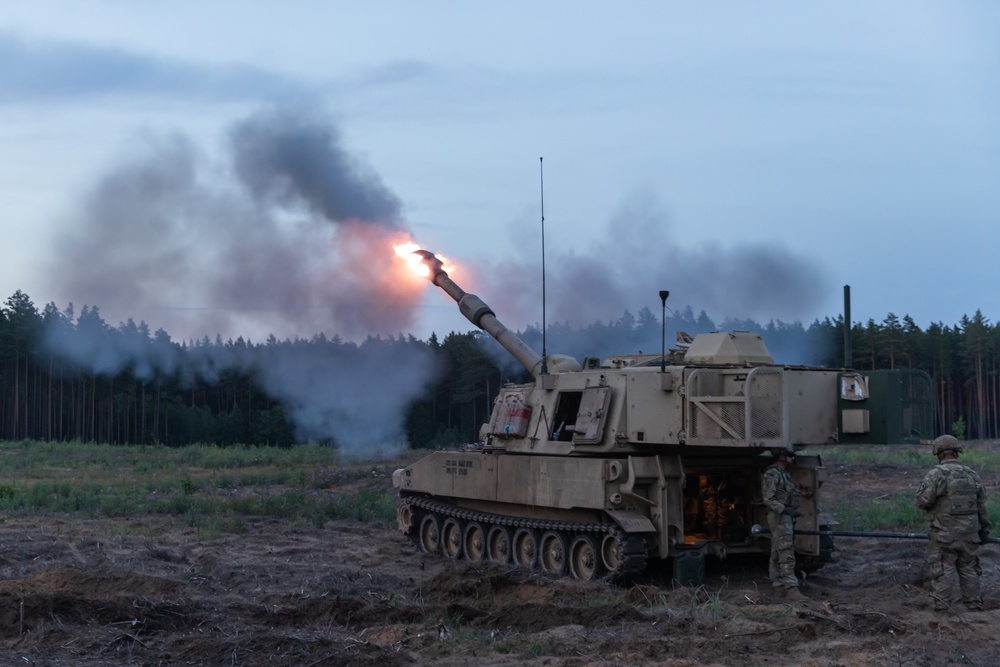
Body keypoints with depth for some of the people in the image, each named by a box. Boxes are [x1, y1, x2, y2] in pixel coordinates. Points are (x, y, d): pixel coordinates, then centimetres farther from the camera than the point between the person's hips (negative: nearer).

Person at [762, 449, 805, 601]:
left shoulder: (784, 474, 18)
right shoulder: (772, 474, -12)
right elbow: (769, 499, -18)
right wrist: (785, 510, -27)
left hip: (786, 516, 10)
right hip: (779, 516, -10)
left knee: (777, 554, 9)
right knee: (786, 554, -16)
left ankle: (779, 588, 11)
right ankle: (791, 589, -22)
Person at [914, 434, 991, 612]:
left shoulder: (935, 474, -12)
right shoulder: (972, 474, 5)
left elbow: (922, 501, -16)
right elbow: (981, 506, 10)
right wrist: (984, 530, 20)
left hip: (944, 534, -5)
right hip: (969, 533, 5)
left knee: (941, 571, 1)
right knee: (969, 569, 14)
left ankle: (941, 607, -2)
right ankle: (974, 606, 17)